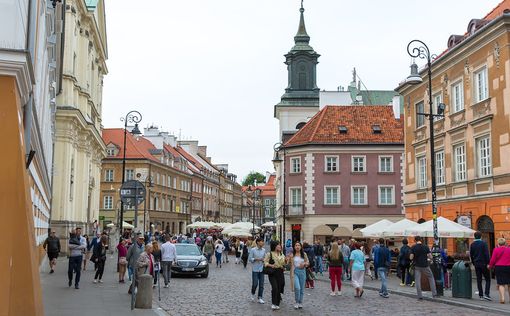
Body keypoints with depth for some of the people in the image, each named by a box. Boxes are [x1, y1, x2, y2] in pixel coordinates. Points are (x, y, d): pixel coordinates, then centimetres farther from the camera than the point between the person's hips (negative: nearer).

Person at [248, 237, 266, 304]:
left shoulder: (263, 250, 5)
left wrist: (264, 260, -9)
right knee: (255, 284, -3)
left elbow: (265, 258, 13)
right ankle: (253, 294, 24)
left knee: (261, 284, 3)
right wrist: (256, 259, -18)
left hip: (261, 269, 4)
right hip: (255, 269, -4)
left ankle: (260, 298, 12)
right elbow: (250, 259, -6)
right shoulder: (253, 250, -6)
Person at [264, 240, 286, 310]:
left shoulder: (282, 255, 11)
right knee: (274, 288, -17)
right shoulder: (269, 254, -5)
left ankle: (277, 303, 16)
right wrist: (271, 265, -21)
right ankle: (273, 303, -6)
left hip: (280, 273, 5)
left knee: (279, 288, 4)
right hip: (272, 273, -5)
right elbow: (265, 262, -5)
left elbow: (284, 264, 18)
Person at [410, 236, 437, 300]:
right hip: (425, 266, 1)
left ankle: (419, 296, 1)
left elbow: (411, 258, -9)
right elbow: (430, 257, -6)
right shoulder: (426, 247, -4)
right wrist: (429, 259, 16)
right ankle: (434, 293, 14)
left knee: (417, 280, 5)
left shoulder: (413, 248, -6)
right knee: (431, 278, 18)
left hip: (417, 266, -1)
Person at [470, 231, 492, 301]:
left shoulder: (472, 245, 5)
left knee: (479, 280, 8)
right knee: (487, 279, 3)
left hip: (476, 264, 4)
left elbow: (471, 255, 9)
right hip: (483, 264, -4)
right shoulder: (483, 243, -8)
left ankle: (481, 295, 8)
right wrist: (488, 263, -8)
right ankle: (486, 294, -11)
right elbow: (486, 254, -12)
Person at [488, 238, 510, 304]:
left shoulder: (496, 250, -6)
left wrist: (490, 266, 11)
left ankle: (502, 298, -9)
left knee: (501, 284, 1)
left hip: (499, 267, -2)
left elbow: (493, 260, -5)